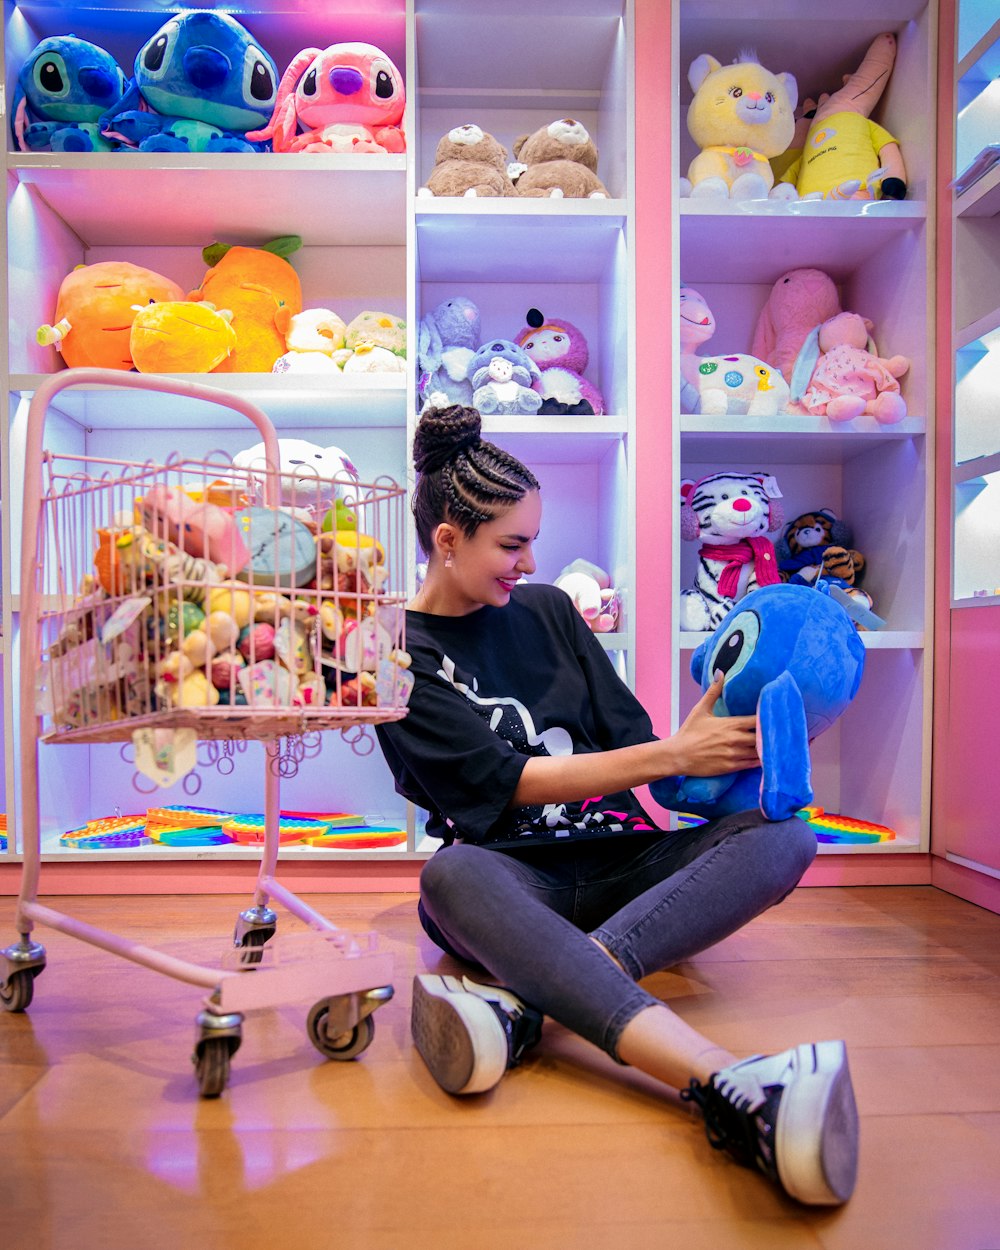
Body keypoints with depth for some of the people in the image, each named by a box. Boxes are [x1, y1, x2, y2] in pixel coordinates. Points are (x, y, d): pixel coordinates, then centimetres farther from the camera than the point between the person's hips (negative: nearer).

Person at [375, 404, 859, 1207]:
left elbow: (628, 738, 11)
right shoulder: (398, 653, -1)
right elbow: (505, 779, -12)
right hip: (512, 875, -4)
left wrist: (698, 734, -10)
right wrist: (673, 755, -18)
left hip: (614, 861, 5)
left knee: (783, 835, -20)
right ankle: (732, 1092, -56)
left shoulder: (547, 610, 12)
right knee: (452, 875, -38)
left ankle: (523, 1001, -40)